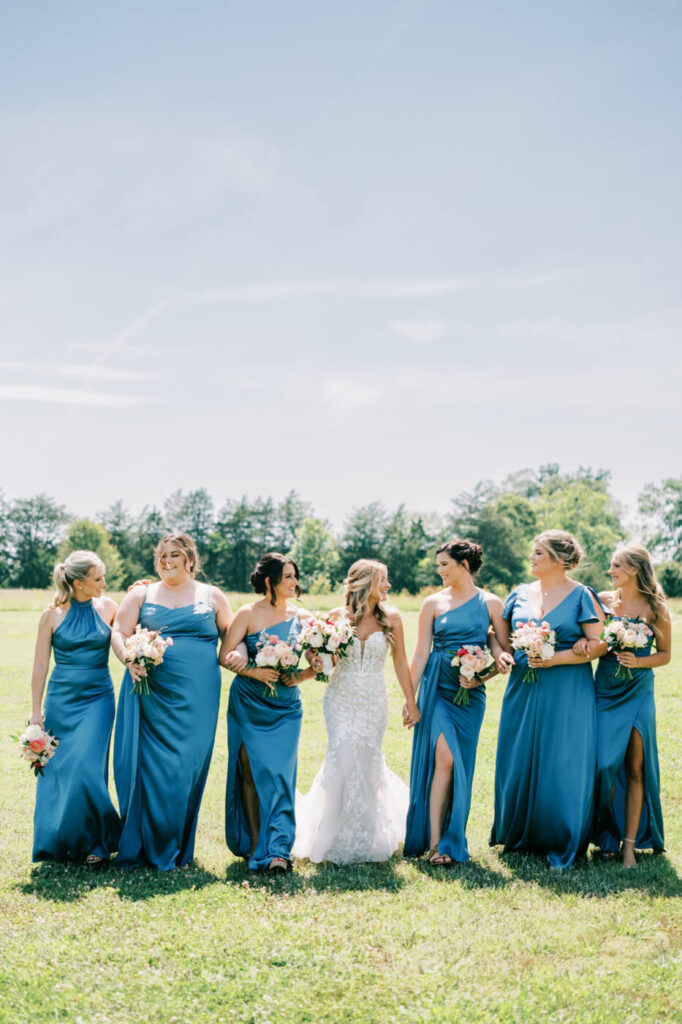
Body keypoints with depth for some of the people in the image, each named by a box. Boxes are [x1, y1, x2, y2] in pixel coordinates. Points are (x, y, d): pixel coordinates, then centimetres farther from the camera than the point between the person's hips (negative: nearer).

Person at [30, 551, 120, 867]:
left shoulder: (106, 607, 2)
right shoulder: (52, 615, -2)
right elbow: (40, 665, 2)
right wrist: (36, 710, 2)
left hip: (97, 699, -1)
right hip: (61, 699, 1)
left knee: (86, 768, -13)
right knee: (56, 770, 4)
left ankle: (95, 843, 0)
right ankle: (60, 843, 22)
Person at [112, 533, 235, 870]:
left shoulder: (212, 596, 13)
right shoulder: (141, 595, 12)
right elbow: (119, 633, 6)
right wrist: (128, 658, -14)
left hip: (195, 698, 0)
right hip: (149, 694, 0)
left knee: (186, 766, -1)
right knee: (148, 764, -4)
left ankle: (176, 849, 11)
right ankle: (140, 847, 6)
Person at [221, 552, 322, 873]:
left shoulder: (302, 617, 6)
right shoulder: (248, 614, -2)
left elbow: (318, 662, 7)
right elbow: (225, 655, -4)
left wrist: (300, 676, -12)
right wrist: (254, 671, -18)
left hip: (286, 708, 2)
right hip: (249, 705, -2)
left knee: (281, 775, -7)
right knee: (252, 772, 0)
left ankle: (278, 850, -8)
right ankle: (255, 845, 12)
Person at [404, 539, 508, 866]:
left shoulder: (490, 603, 4)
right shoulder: (433, 603, 4)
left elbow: (506, 651, 6)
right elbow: (421, 653, 3)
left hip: (470, 693, 1)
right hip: (437, 688, -1)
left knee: (460, 763, 4)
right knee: (443, 759, -12)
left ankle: (451, 841, 16)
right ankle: (435, 842, -10)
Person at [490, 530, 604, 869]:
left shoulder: (581, 596, -4)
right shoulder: (520, 594, 10)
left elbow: (599, 643, -10)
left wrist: (557, 658, -18)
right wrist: (502, 654, -3)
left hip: (567, 692, -5)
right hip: (523, 689, 5)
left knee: (563, 766, -2)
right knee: (518, 762, 6)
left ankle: (562, 845, 11)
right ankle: (519, 835, 22)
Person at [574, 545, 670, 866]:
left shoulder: (655, 609, -1)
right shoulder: (602, 600, 3)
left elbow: (665, 654, 6)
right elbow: (588, 637, 8)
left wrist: (638, 661, -11)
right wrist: (582, 641, -15)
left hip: (638, 693, -1)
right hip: (606, 691, 1)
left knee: (635, 768, 0)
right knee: (606, 764, -6)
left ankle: (630, 845, 7)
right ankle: (608, 837, 14)